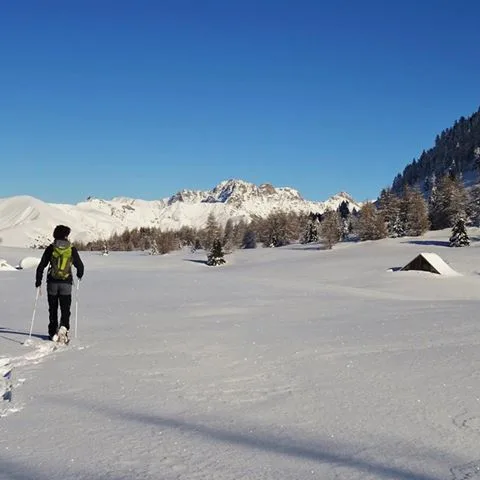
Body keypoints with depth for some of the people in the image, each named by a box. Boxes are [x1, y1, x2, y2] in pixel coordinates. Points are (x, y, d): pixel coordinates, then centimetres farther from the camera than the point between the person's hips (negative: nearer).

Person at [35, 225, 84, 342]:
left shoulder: (50, 249, -1)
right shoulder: (72, 249, -1)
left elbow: (41, 266, -1)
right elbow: (80, 265, 6)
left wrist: (38, 282, 8)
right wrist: (79, 275, 27)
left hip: (52, 283, 1)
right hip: (66, 283, -1)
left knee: (53, 309, 13)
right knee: (65, 309, 6)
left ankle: (53, 333, 15)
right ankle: (64, 327, -17)